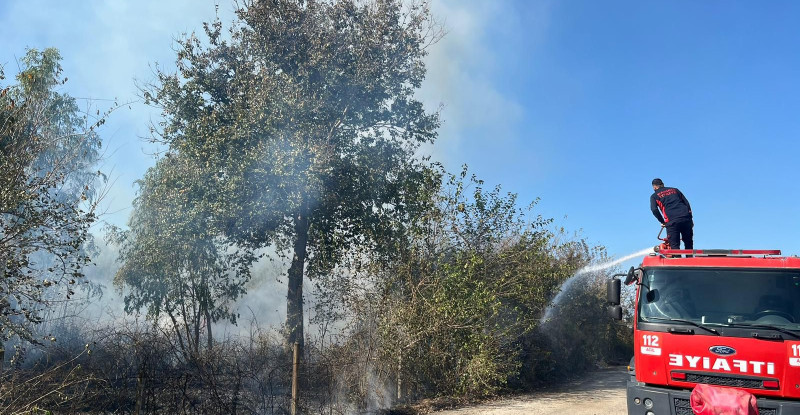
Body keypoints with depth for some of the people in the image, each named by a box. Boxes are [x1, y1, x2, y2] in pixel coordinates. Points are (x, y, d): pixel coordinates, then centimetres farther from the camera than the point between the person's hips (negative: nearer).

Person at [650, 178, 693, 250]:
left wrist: (662, 222, 5)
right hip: (686, 219, 4)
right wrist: (690, 218, 19)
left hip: (672, 222, -4)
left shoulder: (654, 196, 12)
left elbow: (654, 209, -6)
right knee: (689, 245, 15)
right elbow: (687, 203, 18)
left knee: (674, 246, -2)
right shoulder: (674, 190, 23)